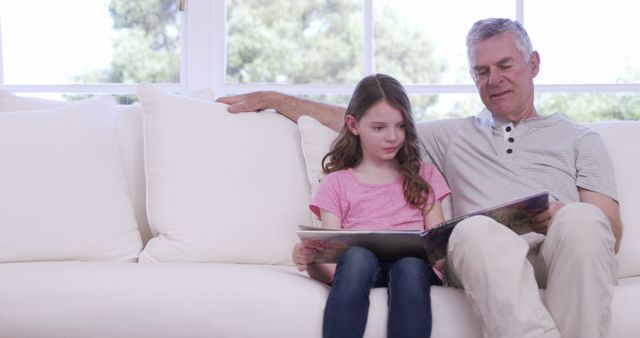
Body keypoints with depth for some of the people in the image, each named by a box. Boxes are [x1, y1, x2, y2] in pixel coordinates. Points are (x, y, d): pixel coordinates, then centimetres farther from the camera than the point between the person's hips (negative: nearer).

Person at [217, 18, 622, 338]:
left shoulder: (579, 139, 25)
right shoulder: (454, 135, 31)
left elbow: (611, 234, 13)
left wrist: (564, 219, -11)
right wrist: (270, 98, 28)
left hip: (568, 258, 0)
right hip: (489, 259, 0)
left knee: (581, 221, -35)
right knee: (475, 228, -36)